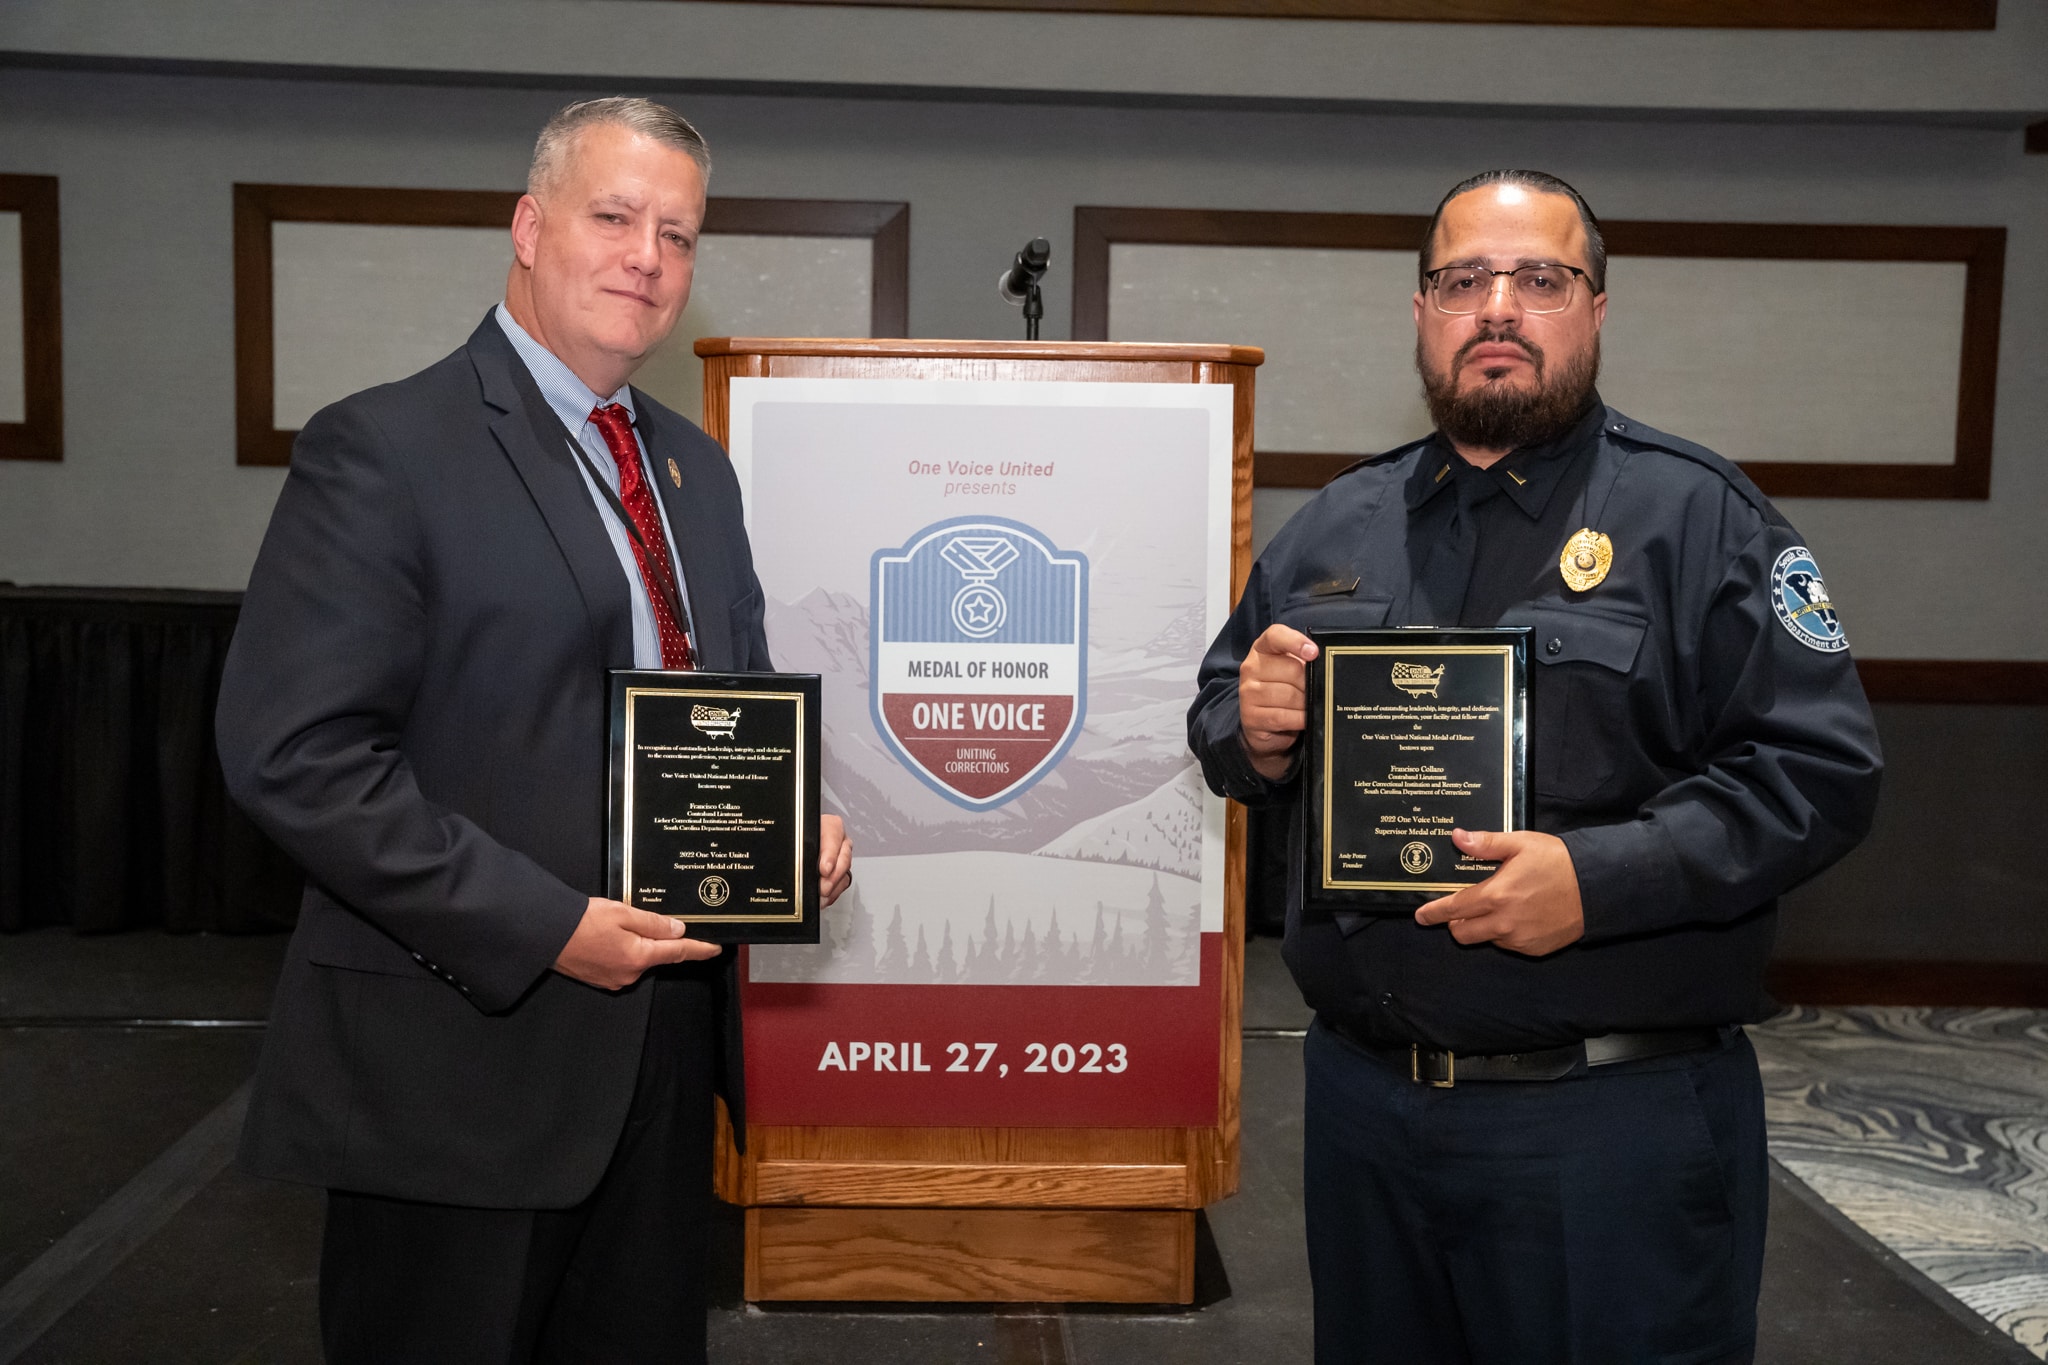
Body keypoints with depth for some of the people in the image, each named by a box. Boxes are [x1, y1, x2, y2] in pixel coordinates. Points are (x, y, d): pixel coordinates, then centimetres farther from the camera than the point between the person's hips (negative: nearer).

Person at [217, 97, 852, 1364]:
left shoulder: (695, 467, 12)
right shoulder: (383, 448, -11)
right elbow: (294, 751, -18)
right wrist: (543, 927, -20)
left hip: (667, 1033, 7)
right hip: (461, 1047, -6)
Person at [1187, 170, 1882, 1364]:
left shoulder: (1697, 515, -4)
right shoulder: (1337, 525, 11)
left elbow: (1819, 767, -10)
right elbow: (1224, 721, 20)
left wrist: (1601, 878, -23)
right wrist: (1251, 736, -4)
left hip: (1615, 1121, -4)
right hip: (1362, 1096, 5)